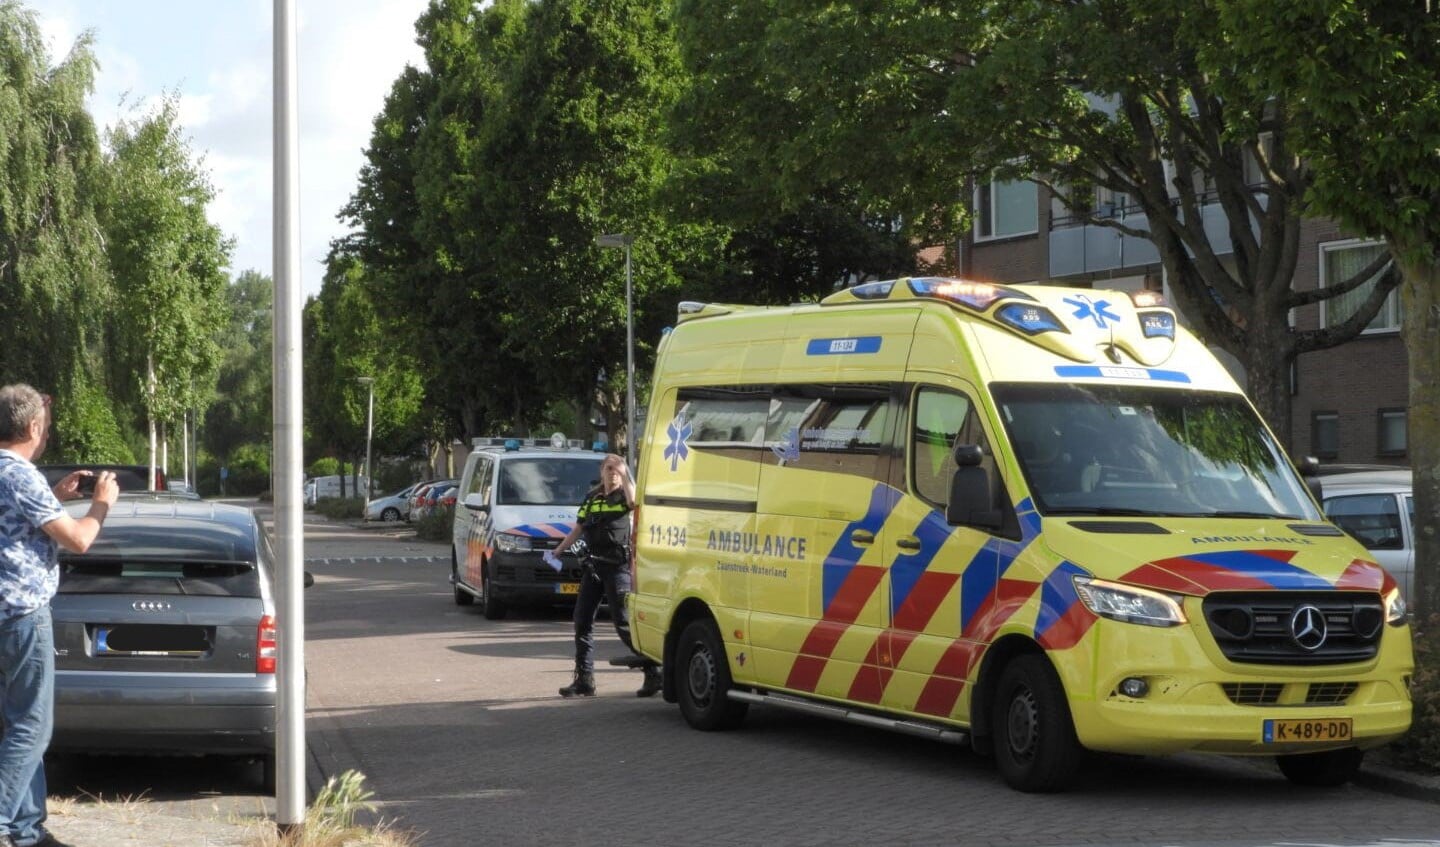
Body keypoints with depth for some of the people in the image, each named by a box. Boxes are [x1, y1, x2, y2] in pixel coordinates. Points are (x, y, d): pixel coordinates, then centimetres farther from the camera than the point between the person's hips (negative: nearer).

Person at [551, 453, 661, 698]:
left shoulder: (624, 496, -2)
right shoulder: (592, 498, 14)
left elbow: (634, 501, -27)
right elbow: (578, 529, 21)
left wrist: (626, 475, -20)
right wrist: (559, 550, 17)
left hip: (618, 566, -7)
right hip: (593, 565, 7)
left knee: (624, 623, -10)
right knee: (582, 621, 6)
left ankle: (653, 672, -2)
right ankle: (584, 679, 12)